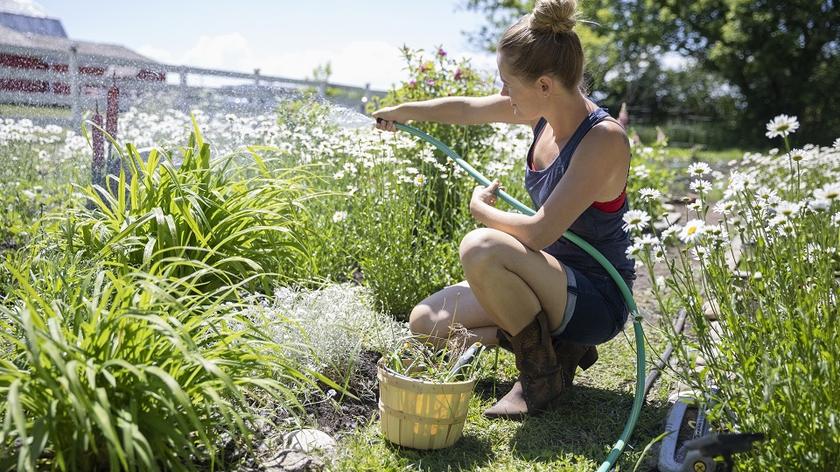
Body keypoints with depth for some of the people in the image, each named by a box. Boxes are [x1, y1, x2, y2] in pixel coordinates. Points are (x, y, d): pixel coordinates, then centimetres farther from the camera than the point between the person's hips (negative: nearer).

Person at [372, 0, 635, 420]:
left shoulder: (604, 139, -27)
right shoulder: (545, 110, -3)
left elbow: (538, 233, -32)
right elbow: (465, 108, 13)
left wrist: (481, 208, -13)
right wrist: (402, 111, 27)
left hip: (597, 301, -8)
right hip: (555, 281, 8)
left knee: (481, 248, -34)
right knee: (425, 322, 3)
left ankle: (544, 374, -11)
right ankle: (553, 344, 8)